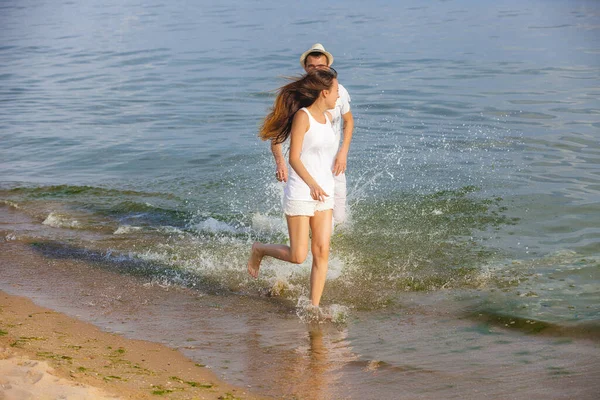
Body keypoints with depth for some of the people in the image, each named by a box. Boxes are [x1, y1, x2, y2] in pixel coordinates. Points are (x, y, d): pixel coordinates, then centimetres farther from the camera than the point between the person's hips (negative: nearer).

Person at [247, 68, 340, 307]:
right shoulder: (302, 116, -12)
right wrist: (312, 184, -27)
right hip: (299, 195, -7)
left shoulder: (327, 117, 11)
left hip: (324, 194, 7)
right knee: (297, 256, -5)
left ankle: (314, 306, 5)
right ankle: (259, 250, 22)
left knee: (322, 252, -1)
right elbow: (294, 158, -17)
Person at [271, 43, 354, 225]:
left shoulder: (339, 91, -6)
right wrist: (279, 160, -36)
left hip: (333, 163, 3)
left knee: (338, 218, 5)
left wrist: (344, 152, -1)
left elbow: (348, 120, 12)